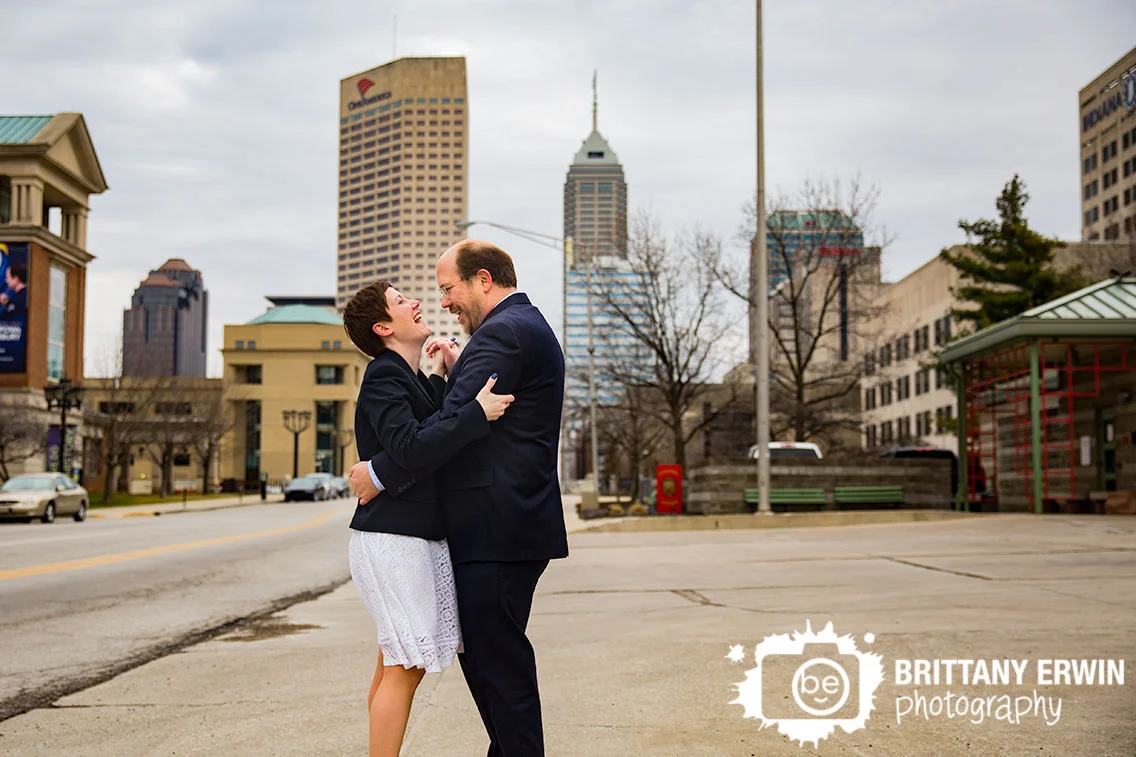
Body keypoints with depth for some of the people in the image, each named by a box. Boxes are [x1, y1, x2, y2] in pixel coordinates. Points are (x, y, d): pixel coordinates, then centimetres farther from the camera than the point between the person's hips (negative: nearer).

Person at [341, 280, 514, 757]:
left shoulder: (405, 377, 18)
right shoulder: (384, 376, -13)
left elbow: (431, 435, 23)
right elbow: (411, 448, -26)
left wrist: (439, 379, 17)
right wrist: (477, 412, -27)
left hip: (416, 537, 10)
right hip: (394, 539, -10)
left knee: (396, 666, 15)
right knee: (404, 668, -8)